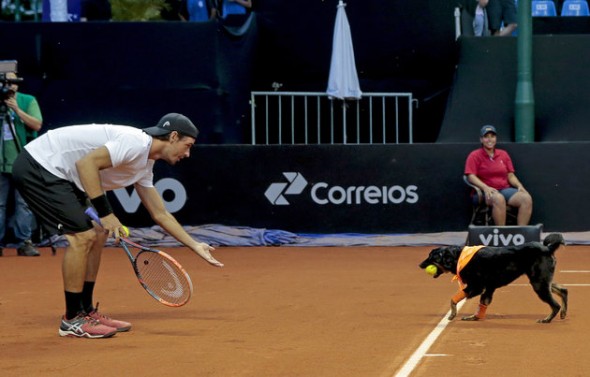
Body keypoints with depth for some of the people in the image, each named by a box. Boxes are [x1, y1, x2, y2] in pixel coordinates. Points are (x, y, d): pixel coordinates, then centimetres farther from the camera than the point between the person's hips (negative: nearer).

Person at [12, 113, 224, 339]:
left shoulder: (145, 166, 13)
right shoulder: (136, 144, -19)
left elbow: (160, 215, 23)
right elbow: (86, 163, -27)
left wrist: (196, 246, 22)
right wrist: (105, 212, -26)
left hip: (59, 174, 11)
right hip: (37, 165, -11)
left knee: (97, 234, 11)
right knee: (82, 236, -14)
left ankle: (85, 312, 18)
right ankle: (72, 320, -5)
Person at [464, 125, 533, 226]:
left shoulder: (503, 154, 18)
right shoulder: (474, 156, 4)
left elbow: (511, 175, 17)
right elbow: (471, 176, -8)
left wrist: (519, 185, -5)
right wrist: (485, 188, -24)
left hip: (505, 189, 5)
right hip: (486, 192, -5)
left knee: (527, 198, -23)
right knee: (499, 198, -40)